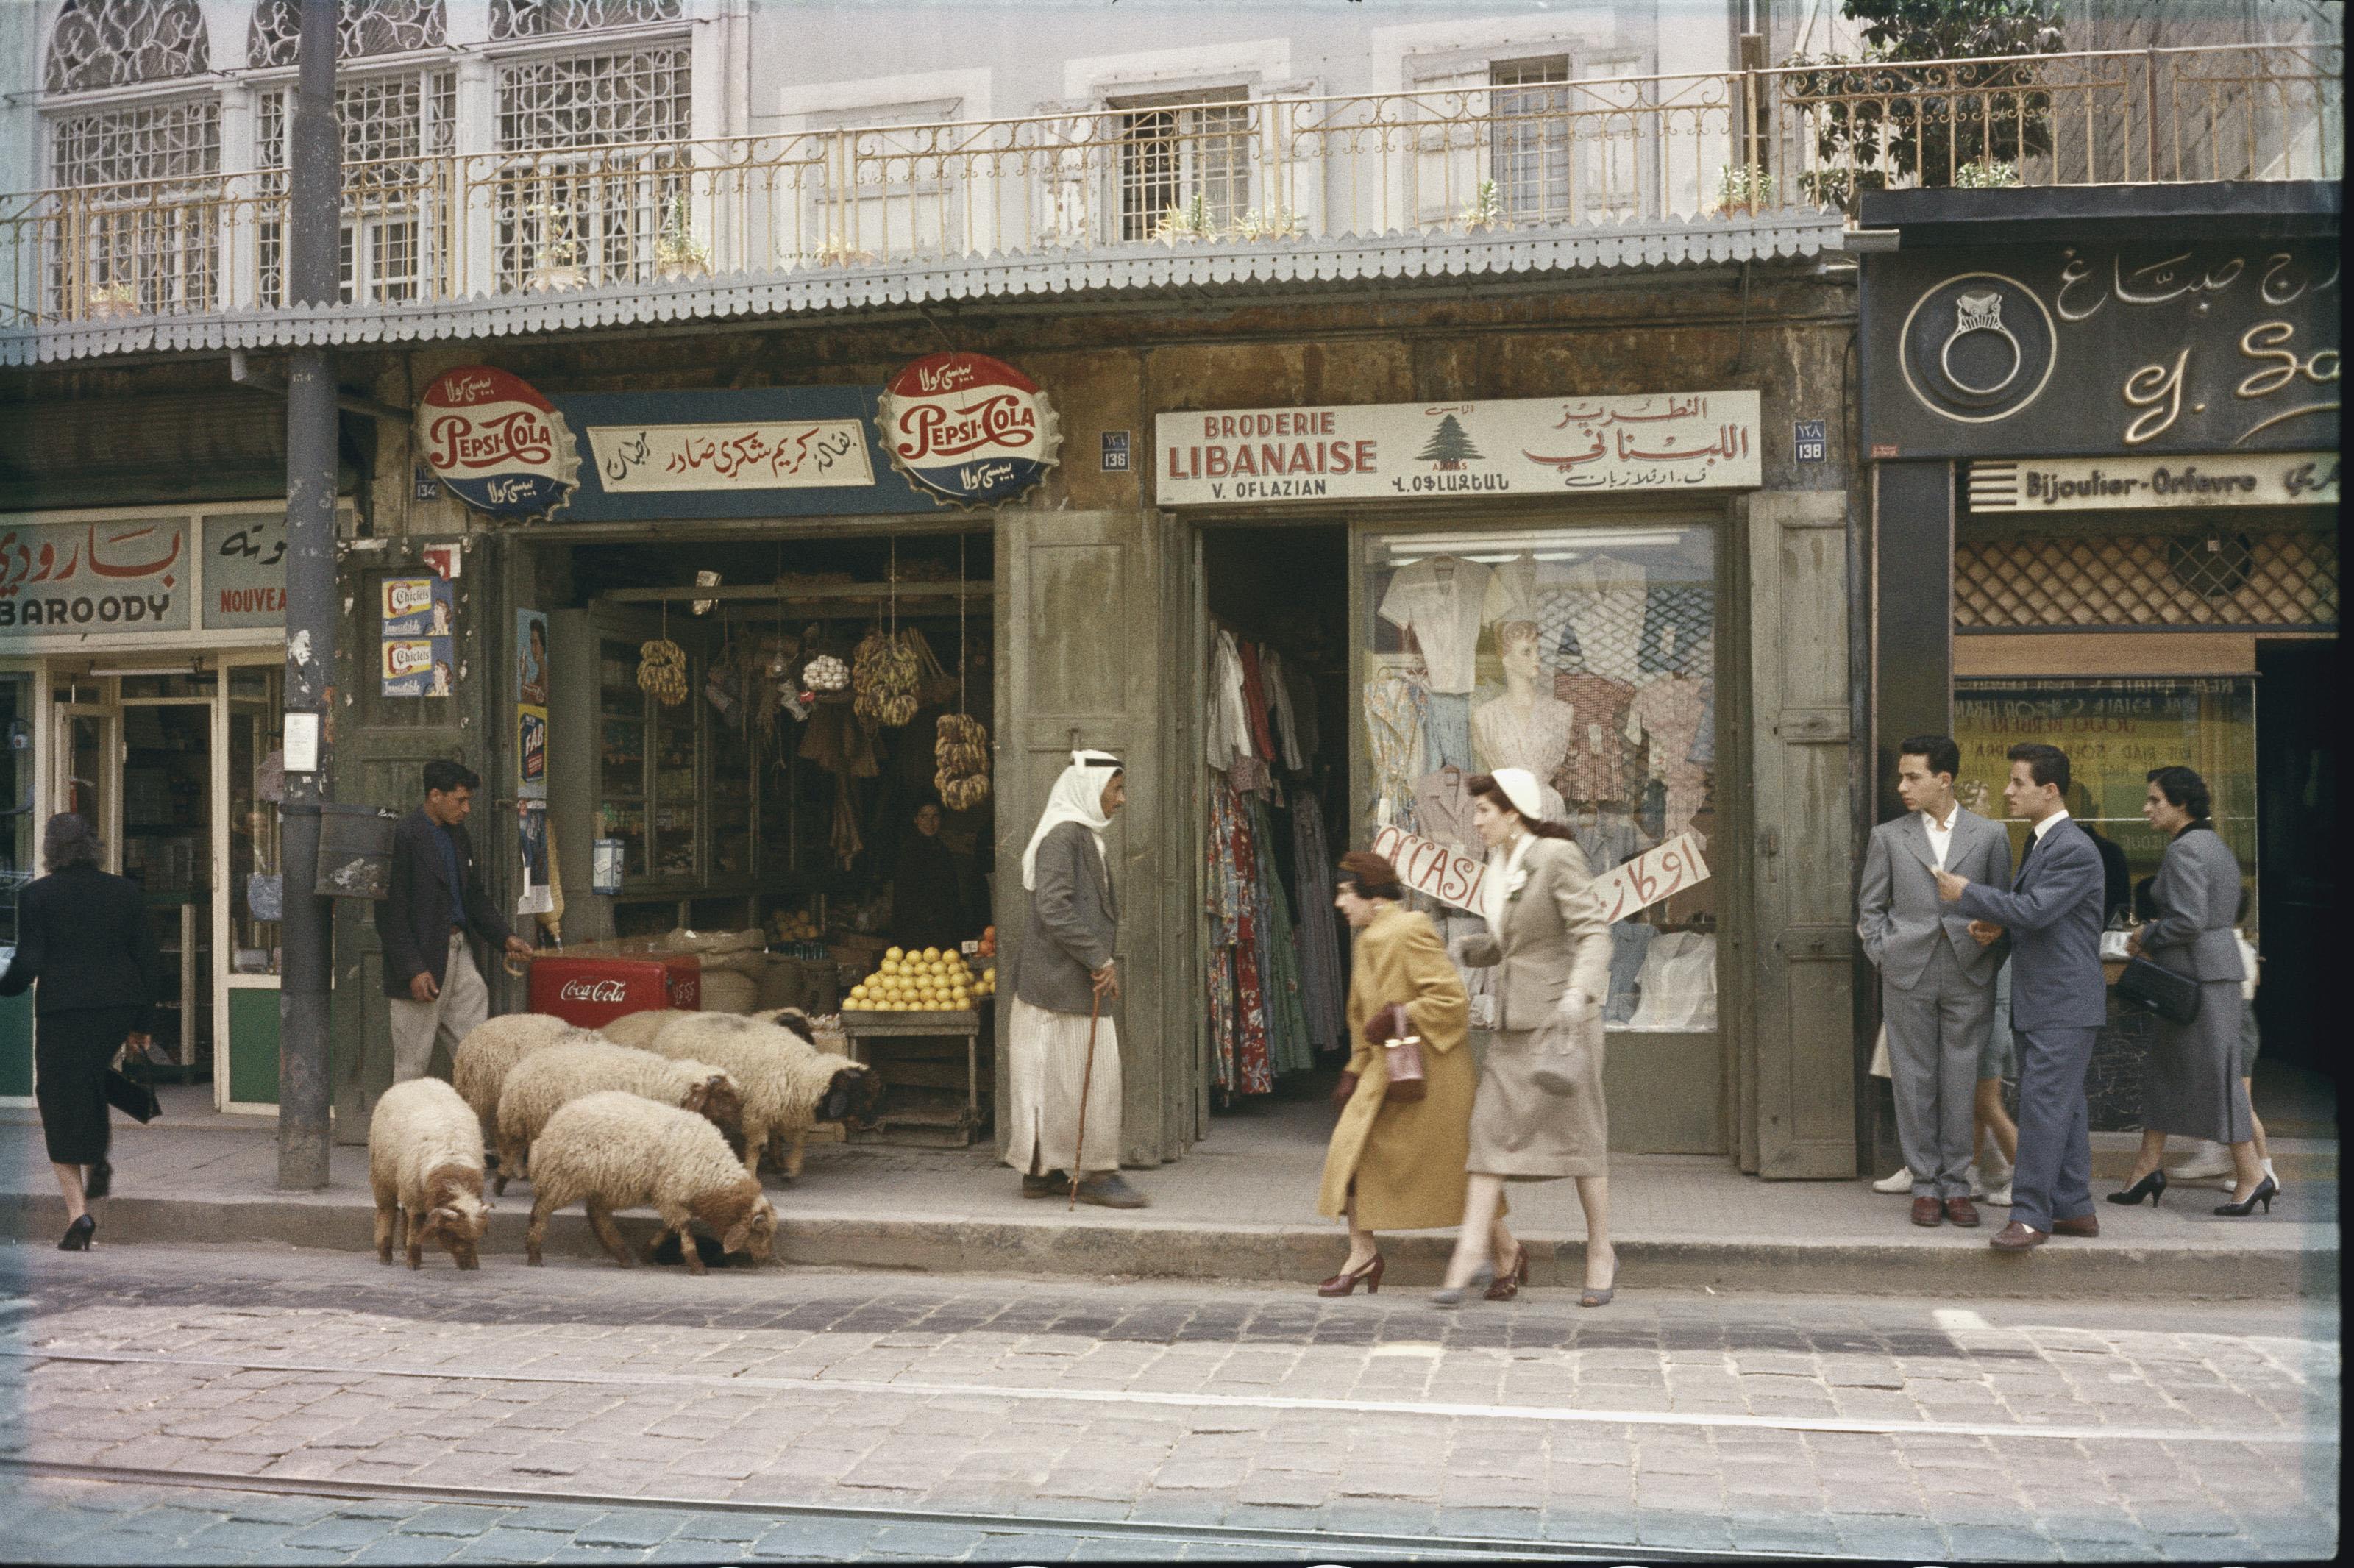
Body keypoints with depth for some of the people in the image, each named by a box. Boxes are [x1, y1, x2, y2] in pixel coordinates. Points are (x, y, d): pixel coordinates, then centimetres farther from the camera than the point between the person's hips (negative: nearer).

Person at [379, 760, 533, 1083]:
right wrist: (413, 971, -19)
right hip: (423, 960, -8)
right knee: (413, 1062, 1)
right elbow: (391, 914, -16)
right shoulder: (403, 837, -14)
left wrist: (505, 937, 8)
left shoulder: (458, 835, 13)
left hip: (458, 951, 8)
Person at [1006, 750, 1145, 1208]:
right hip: (1064, 981, -10)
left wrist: (1102, 961, 14)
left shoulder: (1083, 836, 19)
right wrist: (1100, 960, -18)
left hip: (1070, 980, 10)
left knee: (1051, 1079, 12)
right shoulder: (1063, 835, -14)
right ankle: (1097, 1173, 0)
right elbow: (1054, 909, -22)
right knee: (1087, 1075, -6)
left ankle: (1040, 1172, 17)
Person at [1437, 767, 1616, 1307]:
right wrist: (1454, 948, 17)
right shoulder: (1500, 867, 12)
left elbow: (1593, 933, -18)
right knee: (1490, 1127, -2)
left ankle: (1600, 1252, 15)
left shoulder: (1558, 857, -11)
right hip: (1513, 1021, 7)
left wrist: (1578, 991, -33)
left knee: (1578, 1132, 1)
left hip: (1560, 1015, -7)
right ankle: (1474, 1252, -4)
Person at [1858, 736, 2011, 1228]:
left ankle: (1956, 1184, 13)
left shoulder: (1990, 836, 6)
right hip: (1908, 976, 0)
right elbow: (1870, 906, 11)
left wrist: (1991, 937, -3)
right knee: (1914, 1081, 3)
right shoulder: (1888, 837, 7)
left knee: (1962, 1082, 3)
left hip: (1969, 975, 0)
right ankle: (1925, 1184, 12)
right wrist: (1884, 955, 1)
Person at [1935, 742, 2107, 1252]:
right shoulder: (2039, 842, 16)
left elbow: (2034, 910, -23)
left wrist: (1967, 894, -12)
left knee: (2042, 1105, -10)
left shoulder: (2074, 850, -16)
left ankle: (2031, 1216, -7)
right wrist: (1993, 921, 8)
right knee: (2063, 1107, 13)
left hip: (2064, 1004, -10)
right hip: (2039, 1000, 10)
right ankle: (2075, 1209, 20)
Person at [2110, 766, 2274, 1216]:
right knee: (2164, 1069, 14)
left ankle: (2252, 1176, 3)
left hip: (2198, 976, -11)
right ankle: (2147, 1169, 18)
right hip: (2216, 964, 11)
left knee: (2216, 1075, -4)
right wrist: (2153, 943, 14)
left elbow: (2188, 921, -24)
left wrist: (2146, 936, -7)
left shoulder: (2184, 850, -16)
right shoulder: (2214, 844, 15)